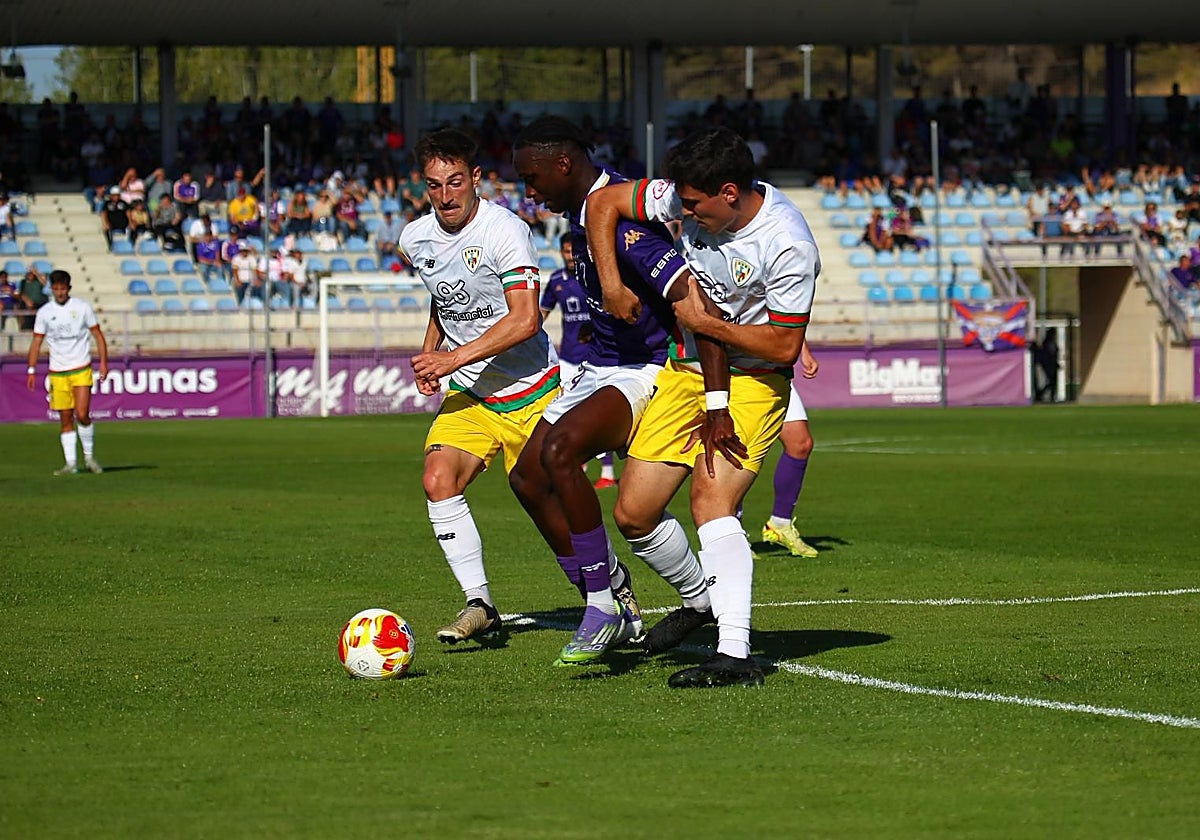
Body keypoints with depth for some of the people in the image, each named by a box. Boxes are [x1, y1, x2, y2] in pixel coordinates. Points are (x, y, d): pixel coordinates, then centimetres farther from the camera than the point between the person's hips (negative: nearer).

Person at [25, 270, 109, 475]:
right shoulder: (45, 312, 3)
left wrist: (103, 362, -3)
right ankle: (70, 464, 8)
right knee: (66, 420, 3)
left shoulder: (82, 307, -1)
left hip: (81, 369, -2)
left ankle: (90, 457, 6)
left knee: (82, 415, -13)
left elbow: (97, 334, 5)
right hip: (57, 372, 2)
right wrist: (31, 371, 1)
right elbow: (37, 341, 7)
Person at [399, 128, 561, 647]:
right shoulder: (417, 239, 1)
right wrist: (428, 351, 9)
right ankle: (480, 606, -14)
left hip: (531, 390, -5)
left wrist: (453, 358, -29)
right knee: (438, 480, -19)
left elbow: (524, 319, -27)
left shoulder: (505, 231, -19)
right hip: (468, 393, 5)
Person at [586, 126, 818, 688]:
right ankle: (702, 599, 29)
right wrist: (611, 285, -6)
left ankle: (735, 654, -33)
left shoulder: (788, 246, -26)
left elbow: (784, 346, -21)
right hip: (687, 369, 7)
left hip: (752, 380, -7)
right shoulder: (690, 199, -9)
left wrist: (704, 321, -18)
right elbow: (604, 203, 3)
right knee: (633, 514, 3)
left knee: (711, 501, -27)